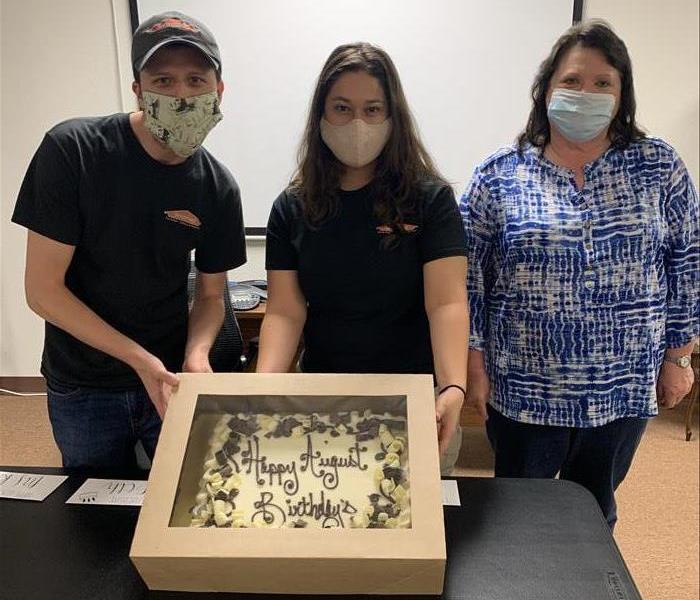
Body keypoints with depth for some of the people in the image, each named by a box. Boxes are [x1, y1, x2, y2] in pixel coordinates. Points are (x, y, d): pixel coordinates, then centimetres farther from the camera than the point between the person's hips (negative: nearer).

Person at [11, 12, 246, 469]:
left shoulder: (217, 187, -8)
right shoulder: (72, 151, -18)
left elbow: (211, 295, 2)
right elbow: (42, 289, -16)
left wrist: (197, 353, -19)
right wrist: (140, 360, -22)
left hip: (171, 380, 2)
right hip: (83, 390, -2)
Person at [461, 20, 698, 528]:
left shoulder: (659, 167, -1)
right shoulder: (499, 176, -6)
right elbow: (468, 277, -4)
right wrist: (474, 363, -5)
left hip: (624, 388, 2)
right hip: (524, 390, -1)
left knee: (594, 511, 20)